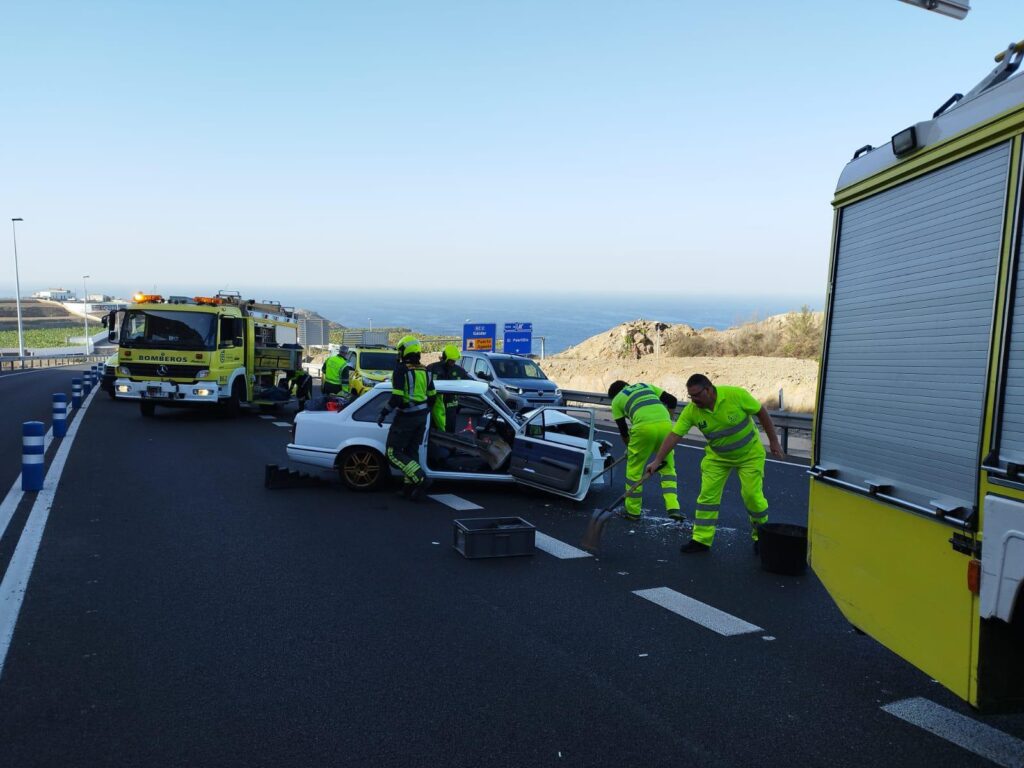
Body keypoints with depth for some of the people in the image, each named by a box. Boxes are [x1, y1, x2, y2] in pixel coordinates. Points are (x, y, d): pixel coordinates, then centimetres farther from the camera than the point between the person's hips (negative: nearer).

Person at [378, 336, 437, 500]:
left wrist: (383, 414, -9)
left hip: (406, 417, -7)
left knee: (394, 453, -2)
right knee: (411, 452, 16)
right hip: (421, 417, 8)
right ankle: (409, 485, 17)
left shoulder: (401, 369, -15)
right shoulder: (425, 371, 7)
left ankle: (421, 480, -12)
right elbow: (432, 397, 13)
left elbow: (396, 397, -20)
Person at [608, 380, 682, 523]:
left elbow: (623, 429, 22)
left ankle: (633, 511, 21)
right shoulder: (645, 386, 31)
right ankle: (673, 508, 5)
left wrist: (629, 447, 38)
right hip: (665, 425, 3)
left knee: (634, 469, 13)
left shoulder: (616, 400, 21)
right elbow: (672, 400, 23)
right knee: (668, 468, 17)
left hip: (644, 427, -3)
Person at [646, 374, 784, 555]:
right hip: (717, 457, 3)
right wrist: (657, 461, -26)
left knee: (753, 495, -7)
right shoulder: (691, 411, -20)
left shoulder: (736, 394, -28)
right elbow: (673, 435, -19)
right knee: (707, 494, -4)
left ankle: (761, 537, 17)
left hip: (749, 453, -3)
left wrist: (773, 441, -9)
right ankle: (701, 539, 5)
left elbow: (761, 412, -14)